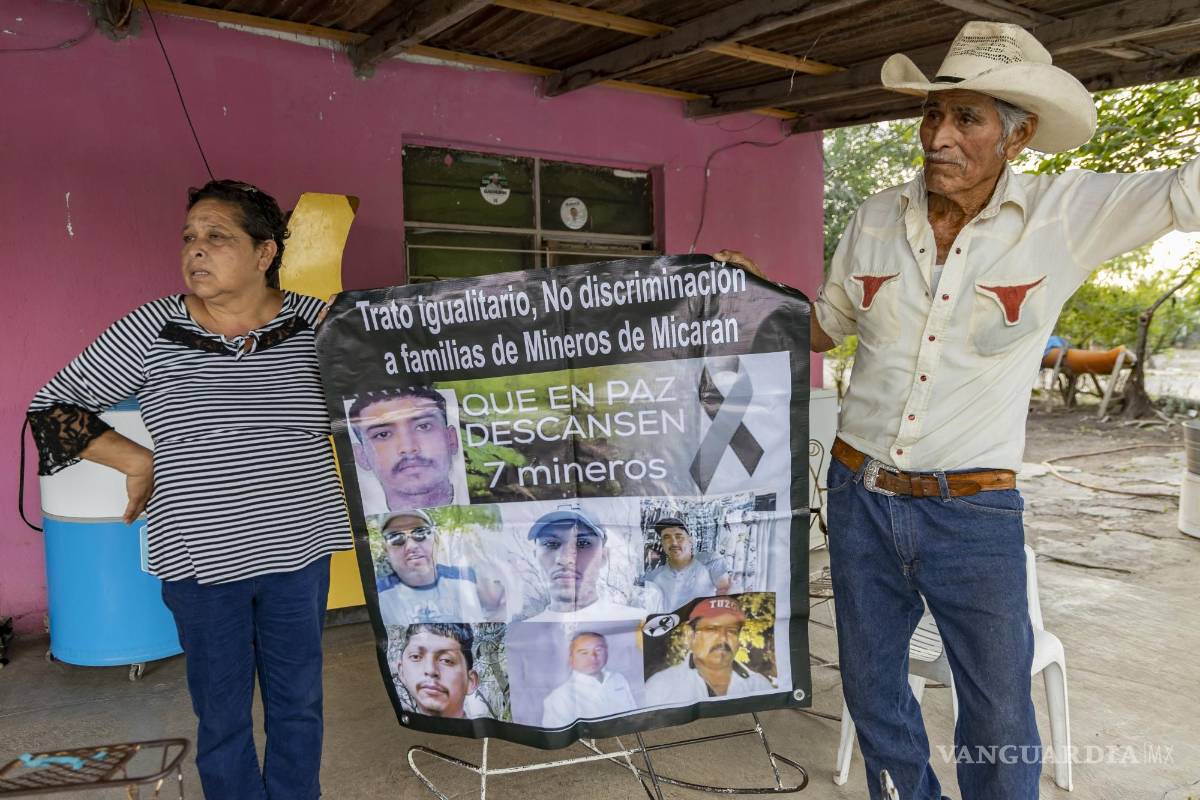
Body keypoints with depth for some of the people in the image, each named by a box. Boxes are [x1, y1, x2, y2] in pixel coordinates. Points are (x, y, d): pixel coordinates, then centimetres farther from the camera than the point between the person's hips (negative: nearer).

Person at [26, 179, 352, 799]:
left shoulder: (313, 321, -3)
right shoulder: (152, 329, -4)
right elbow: (51, 408, 4)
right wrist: (139, 462, -4)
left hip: (297, 548, 1)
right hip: (199, 557, -1)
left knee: (298, 703, 16)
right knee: (222, 717, 12)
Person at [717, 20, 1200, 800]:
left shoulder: (1067, 214, -9)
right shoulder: (876, 218, 1)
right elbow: (829, 325, 13)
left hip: (975, 511, -3)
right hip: (861, 495, 4)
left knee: (1000, 715, 12)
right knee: (871, 685, 19)